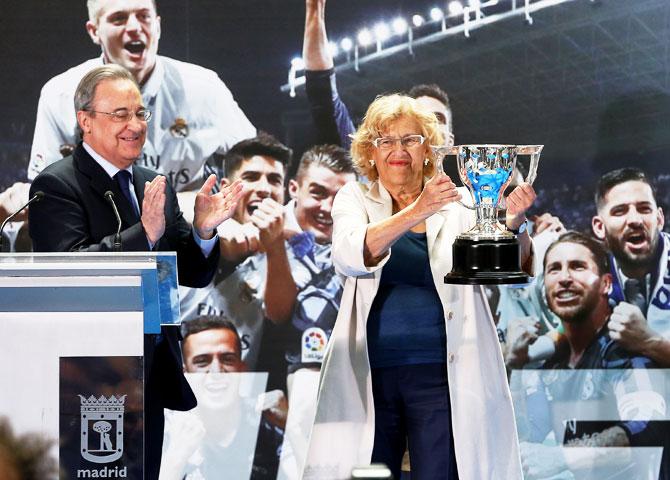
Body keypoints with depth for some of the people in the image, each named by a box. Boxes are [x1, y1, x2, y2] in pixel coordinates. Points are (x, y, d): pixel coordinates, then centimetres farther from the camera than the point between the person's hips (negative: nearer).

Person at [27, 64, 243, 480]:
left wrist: (203, 230, -8)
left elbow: (193, 275, 12)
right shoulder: (56, 187, -9)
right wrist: (144, 234, -29)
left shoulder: (156, 186, 13)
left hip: (153, 379, 7)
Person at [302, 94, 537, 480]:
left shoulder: (458, 205, 8)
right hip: (370, 375, 1)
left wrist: (513, 223, -28)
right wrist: (416, 212, -27)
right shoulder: (355, 199, 9)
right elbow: (350, 256, -13)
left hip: (442, 375, -1)